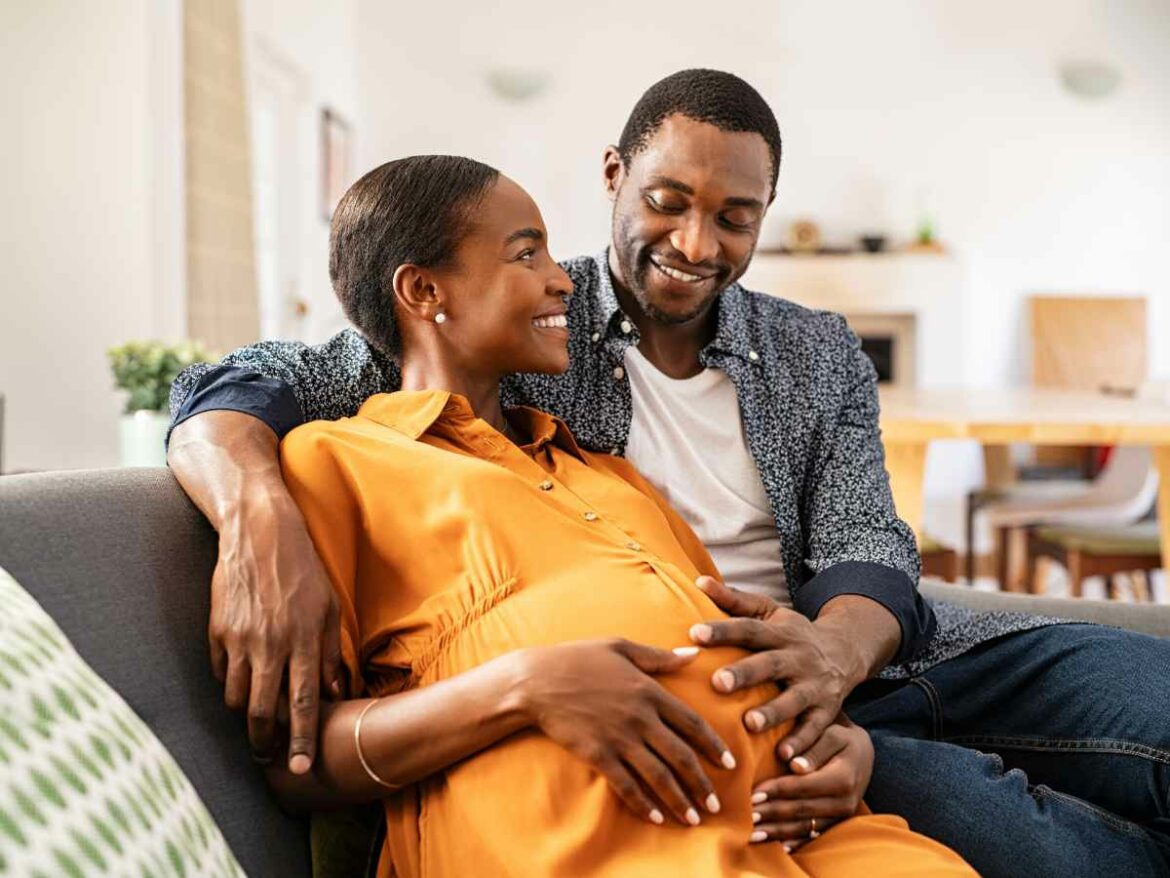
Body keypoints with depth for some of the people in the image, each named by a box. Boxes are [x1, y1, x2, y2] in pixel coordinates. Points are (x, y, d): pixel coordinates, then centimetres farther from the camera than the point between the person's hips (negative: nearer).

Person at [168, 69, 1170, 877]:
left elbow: (866, 551, -1)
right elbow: (236, 390, -6)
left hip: (858, 654, 5)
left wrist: (836, 647, -28)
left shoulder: (822, 356, 11)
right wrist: (263, 521, -30)